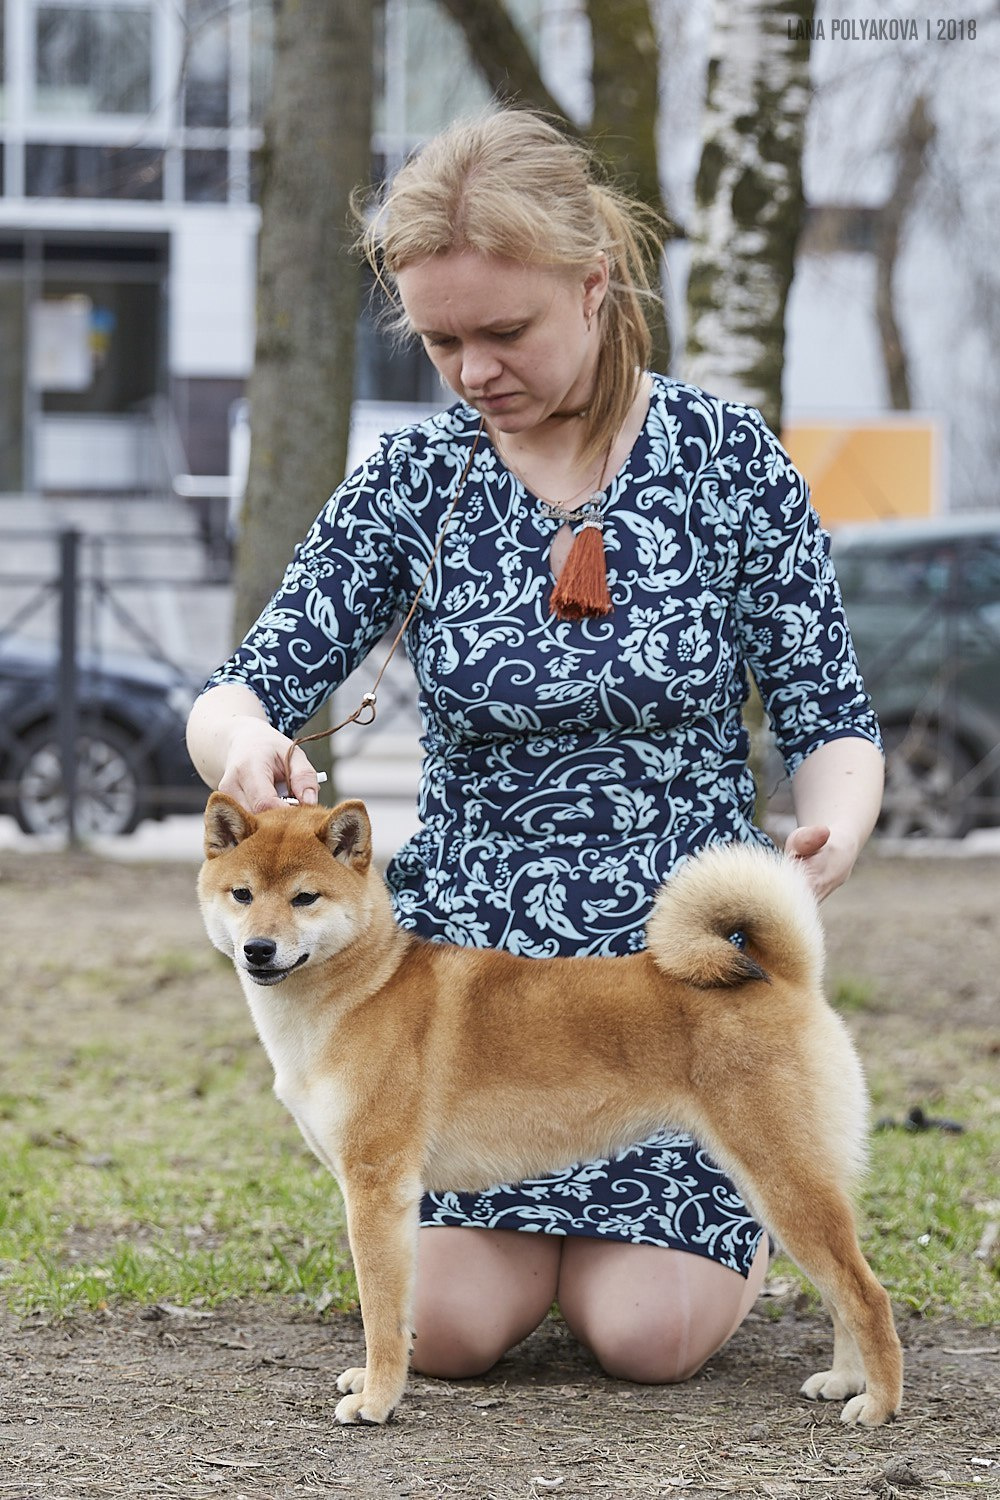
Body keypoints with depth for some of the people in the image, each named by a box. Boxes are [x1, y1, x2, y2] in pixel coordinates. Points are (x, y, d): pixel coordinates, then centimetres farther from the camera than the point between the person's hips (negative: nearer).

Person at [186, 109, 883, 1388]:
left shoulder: (727, 460, -6)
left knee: (645, 1333, -14)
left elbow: (831, 720, -4)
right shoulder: (414, 483, -2)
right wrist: (242, 741, -33)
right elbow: (241, 692, -7)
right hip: (472, 946, 2)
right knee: (449, 1325, -13)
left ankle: (736, 1229, 23)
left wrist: (834, 823, -28)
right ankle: (535, 1224, 24)